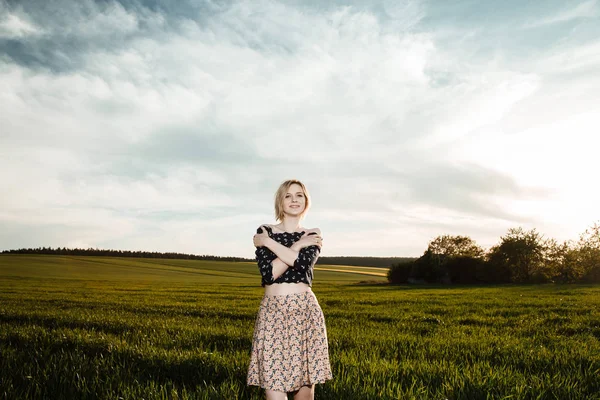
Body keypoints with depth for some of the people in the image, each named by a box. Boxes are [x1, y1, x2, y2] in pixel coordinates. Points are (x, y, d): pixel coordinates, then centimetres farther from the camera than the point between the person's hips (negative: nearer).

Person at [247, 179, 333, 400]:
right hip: (272, 313, -1)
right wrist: (297, 245, -8)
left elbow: (302, 263, -15)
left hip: (305, 312, 1)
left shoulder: (313, 235, 8)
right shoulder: (263, 232, 5)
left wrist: (269, 242, -8)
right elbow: (268, 273, -10)